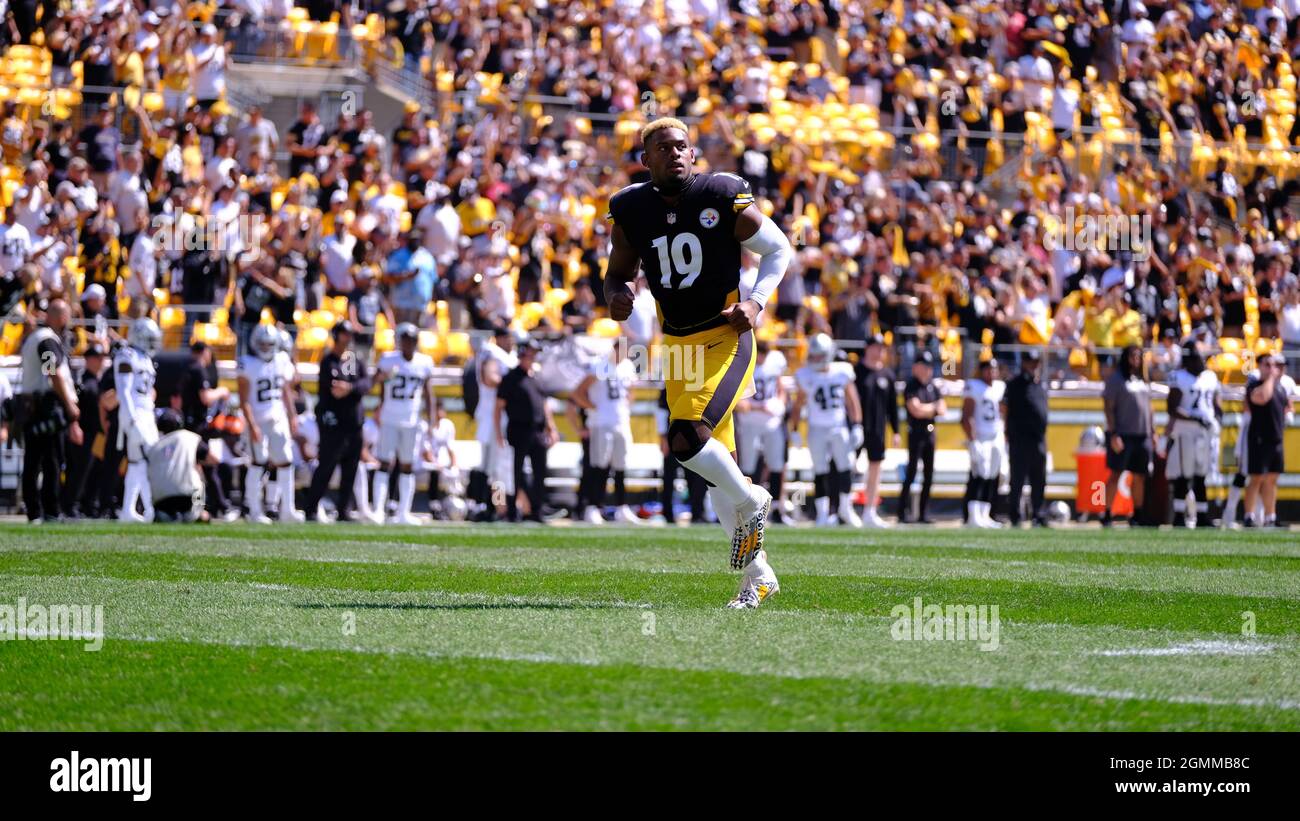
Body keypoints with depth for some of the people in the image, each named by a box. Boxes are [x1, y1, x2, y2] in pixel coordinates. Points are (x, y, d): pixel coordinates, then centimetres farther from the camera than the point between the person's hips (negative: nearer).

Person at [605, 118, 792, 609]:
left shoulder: (723, 198, -10)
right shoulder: (632, 210, 1)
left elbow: (778, 249, 1)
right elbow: (618, 272, 13)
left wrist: (756, 302, -14)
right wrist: (617, 296, -11)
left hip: (725, 337, -5)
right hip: (678, 343, 5)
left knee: (687, 437, -24)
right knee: (715, 462, 9)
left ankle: (750, 502, 4)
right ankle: (757, 573, 21)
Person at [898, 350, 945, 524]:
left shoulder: (933, 387, 14)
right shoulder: (911, 387, -8)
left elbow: (942, 410, 10)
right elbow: (916, 410, -17)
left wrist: (926, 409, -8)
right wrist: (934, 407, -3)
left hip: (930, 432, 7)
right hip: (916, 433, -7)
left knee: (929, 476, 7)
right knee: (911, 473, -9)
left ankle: (923, 514, 11)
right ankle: (904, 512, -8)